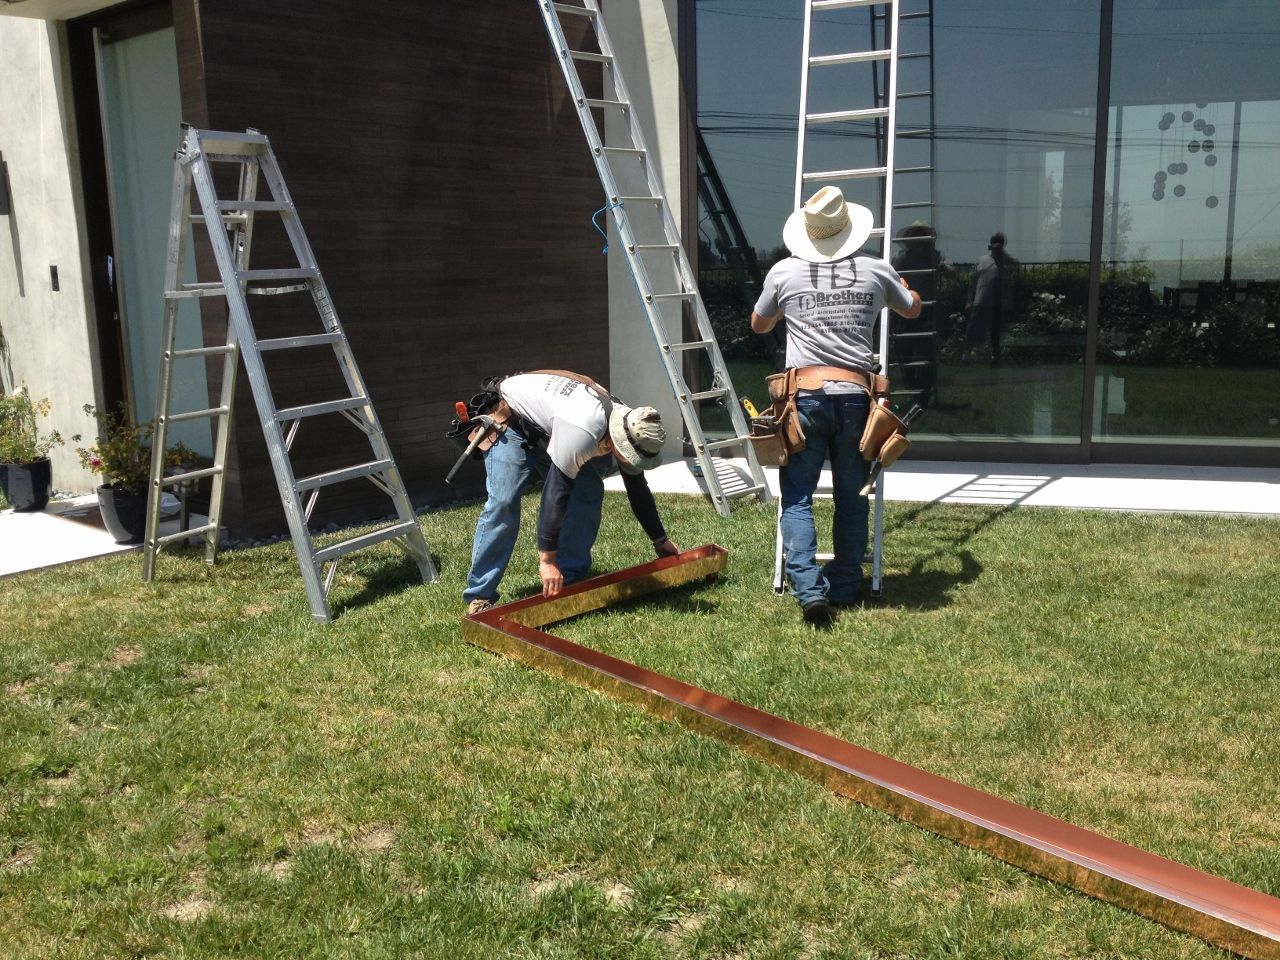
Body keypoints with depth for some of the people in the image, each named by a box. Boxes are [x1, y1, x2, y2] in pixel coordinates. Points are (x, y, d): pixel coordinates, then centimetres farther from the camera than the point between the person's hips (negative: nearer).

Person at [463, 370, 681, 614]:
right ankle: (479, 596, -16)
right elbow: (555, 495, -40)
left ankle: (569, 582, -1)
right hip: (512, 425, -8)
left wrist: (662, 540, 8)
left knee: (589, 492, -8)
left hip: (548, 432, 8)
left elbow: (638, 490, -1)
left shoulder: (627, 429, -16)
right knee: (503, 502, -22)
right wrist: (547, 560, -37)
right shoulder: (582, 432, -42)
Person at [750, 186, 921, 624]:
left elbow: (758, 325, 23)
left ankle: (809, 591, -9)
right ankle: (844, 589, 21)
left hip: (806, 396, -1)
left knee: (797, 498, 4)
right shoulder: (876, 271, 7)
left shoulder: (783, 273, 4)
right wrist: (901, 284, 50)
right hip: (854, 397, 2)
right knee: (851, 497, 14)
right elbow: (912, 309, 28)